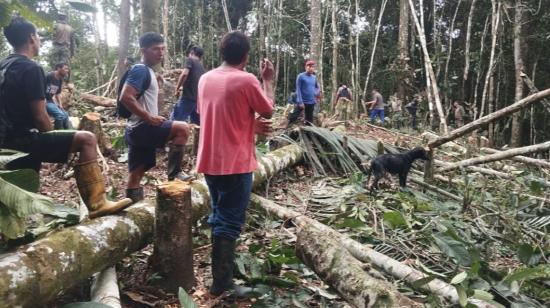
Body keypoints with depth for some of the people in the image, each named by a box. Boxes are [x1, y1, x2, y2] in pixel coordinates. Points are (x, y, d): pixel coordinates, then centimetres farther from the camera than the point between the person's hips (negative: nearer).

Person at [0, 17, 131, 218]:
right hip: (22, 141, -10)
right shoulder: (31, 68, -13)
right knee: (86, 140, -15)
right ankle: (96, 202, -21)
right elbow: (39, 117, -16)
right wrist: (56, 144, 2)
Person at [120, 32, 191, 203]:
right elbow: (125, 97, -24)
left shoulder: (148, 72, 19)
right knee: (182, 128, -16)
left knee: (136, 177, 11)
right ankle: (174, 173, -9)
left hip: (139, 130, 10)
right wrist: (149, 117, -21)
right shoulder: (140, 70, -12)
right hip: (141, 128, -10)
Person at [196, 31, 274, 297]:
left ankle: (221, 265, 33)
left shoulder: (205, 79, 7)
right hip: (235, 164, -7)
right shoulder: (246, 80, -14)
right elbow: (268, 111, -1)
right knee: (230, 222, 0)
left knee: (218, 217, 20)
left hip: (210, 161, 7)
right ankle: (222, 282, 5)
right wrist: (268, 80, 10)